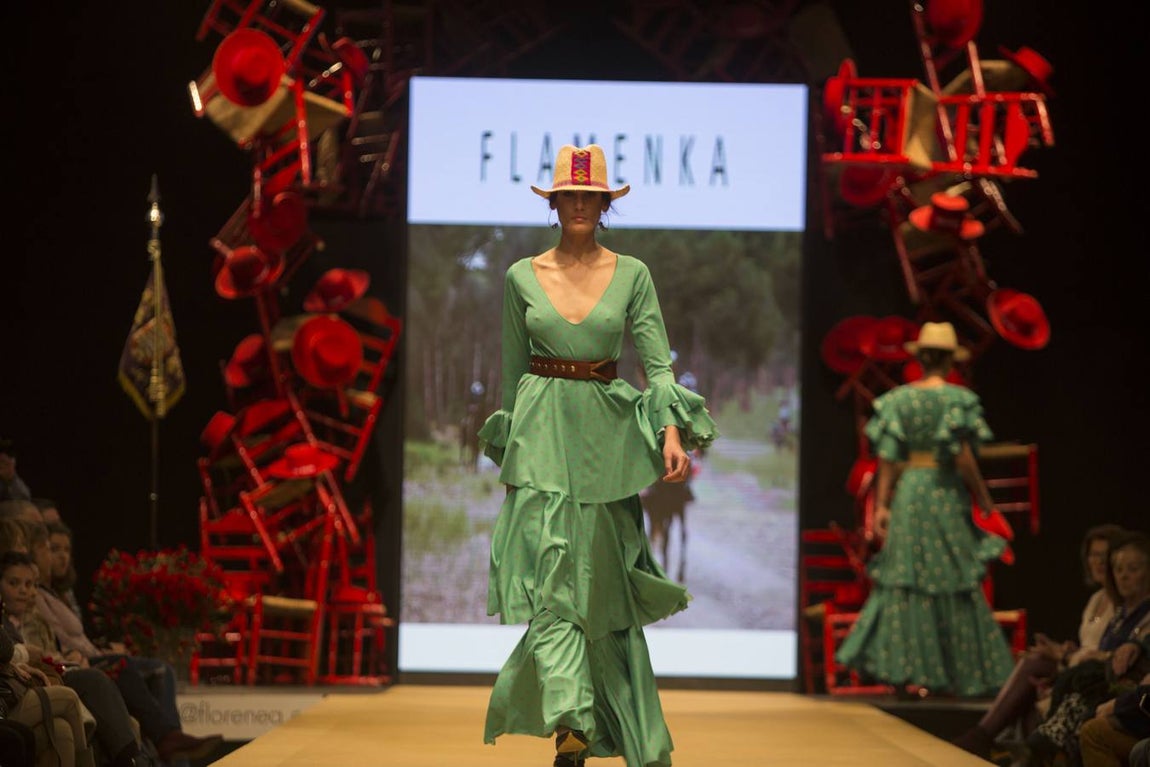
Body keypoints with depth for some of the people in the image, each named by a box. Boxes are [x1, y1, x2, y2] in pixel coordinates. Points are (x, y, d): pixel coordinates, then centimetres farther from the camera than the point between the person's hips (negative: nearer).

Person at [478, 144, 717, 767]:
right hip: (541, 432, -1)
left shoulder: (632, 275, 3)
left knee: (601, 580, 8)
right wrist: (508, 455, 14)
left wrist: (672, 430, -19)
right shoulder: (522, 277, 4)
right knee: (552, 574, -14)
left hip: (606, 435, 1)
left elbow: (658, 363, -3)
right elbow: (513, 370, 12)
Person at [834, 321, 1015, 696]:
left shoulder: (897, 399, 2)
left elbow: (887, 459, -1)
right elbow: (963, 459, -12)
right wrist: (987, 506, -4)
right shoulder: (958, 399, -8)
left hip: (909, 492, 3)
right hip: (946, 494, -3)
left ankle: (904, 670, 4)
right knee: (955, 583, 4)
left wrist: (881, 505, 3)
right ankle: (965, 672, 7)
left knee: (905, 580, 6)